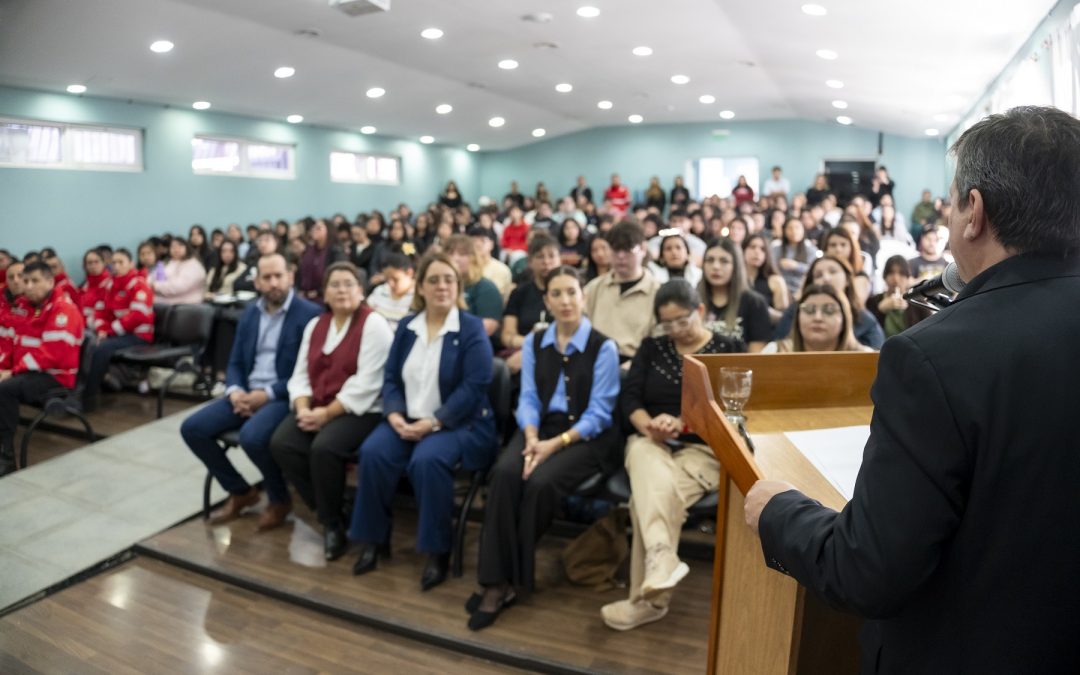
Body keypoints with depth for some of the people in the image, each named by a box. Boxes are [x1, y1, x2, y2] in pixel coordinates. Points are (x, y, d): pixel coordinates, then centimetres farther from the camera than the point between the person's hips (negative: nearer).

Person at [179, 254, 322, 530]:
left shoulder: (309, 314, -10)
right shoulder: (250, 313, 13)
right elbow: (235, 362, 15)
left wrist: (267, 394, -19)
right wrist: (235, 391, -7)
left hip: (284, 396, -7)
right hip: (246, 393, 7)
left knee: (252, 436, -33)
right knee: (192, 428, -7)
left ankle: (280, 500, -3)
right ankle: (240, 491, 11)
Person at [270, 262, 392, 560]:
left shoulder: (374, 324, -7)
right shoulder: (315, 325, 16)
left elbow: (365, 384, -16)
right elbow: (300, 374, 11)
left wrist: (327, 414, -18)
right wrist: (303, 409, -9)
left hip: (359, 411, -6)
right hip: (315, 409, 7)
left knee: (323, 448, -31)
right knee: (281, 443, -18)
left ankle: (333, 521, -5)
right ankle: (327, 513, -1)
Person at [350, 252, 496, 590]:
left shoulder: (472, 328, -6)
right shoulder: (406, 326, 10)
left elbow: (473, 387, -14)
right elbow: (391, 378, 9)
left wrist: (433, 422, -20)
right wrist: (395, 415, -11)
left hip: (457, 422, -4)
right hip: (407, 420, 5)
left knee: (427, 460, -33)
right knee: (373, 452, -23)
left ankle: (437, 550, -14)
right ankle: (372, 539, -4)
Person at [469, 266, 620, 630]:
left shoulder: (603, 347, -5)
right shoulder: (534, 343, 9)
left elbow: (599, 413, -9)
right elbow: (528, 399, 3)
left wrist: (556, 443, -20)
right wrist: (532, 438, -17)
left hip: (587, 436, -3)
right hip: (541, 428, 4)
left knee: (540, 482, -30)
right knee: (504, 473, -27)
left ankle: (512, 578, -11)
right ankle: (496, 581, -21)